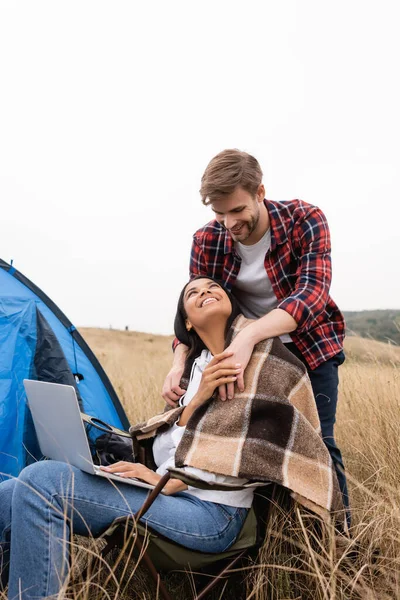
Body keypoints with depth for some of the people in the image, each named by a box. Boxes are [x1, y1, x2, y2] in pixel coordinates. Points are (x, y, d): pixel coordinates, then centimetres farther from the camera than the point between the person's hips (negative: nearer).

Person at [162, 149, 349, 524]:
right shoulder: (207, 240, -15)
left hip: (310, 347, -2)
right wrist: (178, 364, -29)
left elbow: (312, 294, -36)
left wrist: (247, 337, -51)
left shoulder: (306, 221, -23)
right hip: (248, 351, 3)